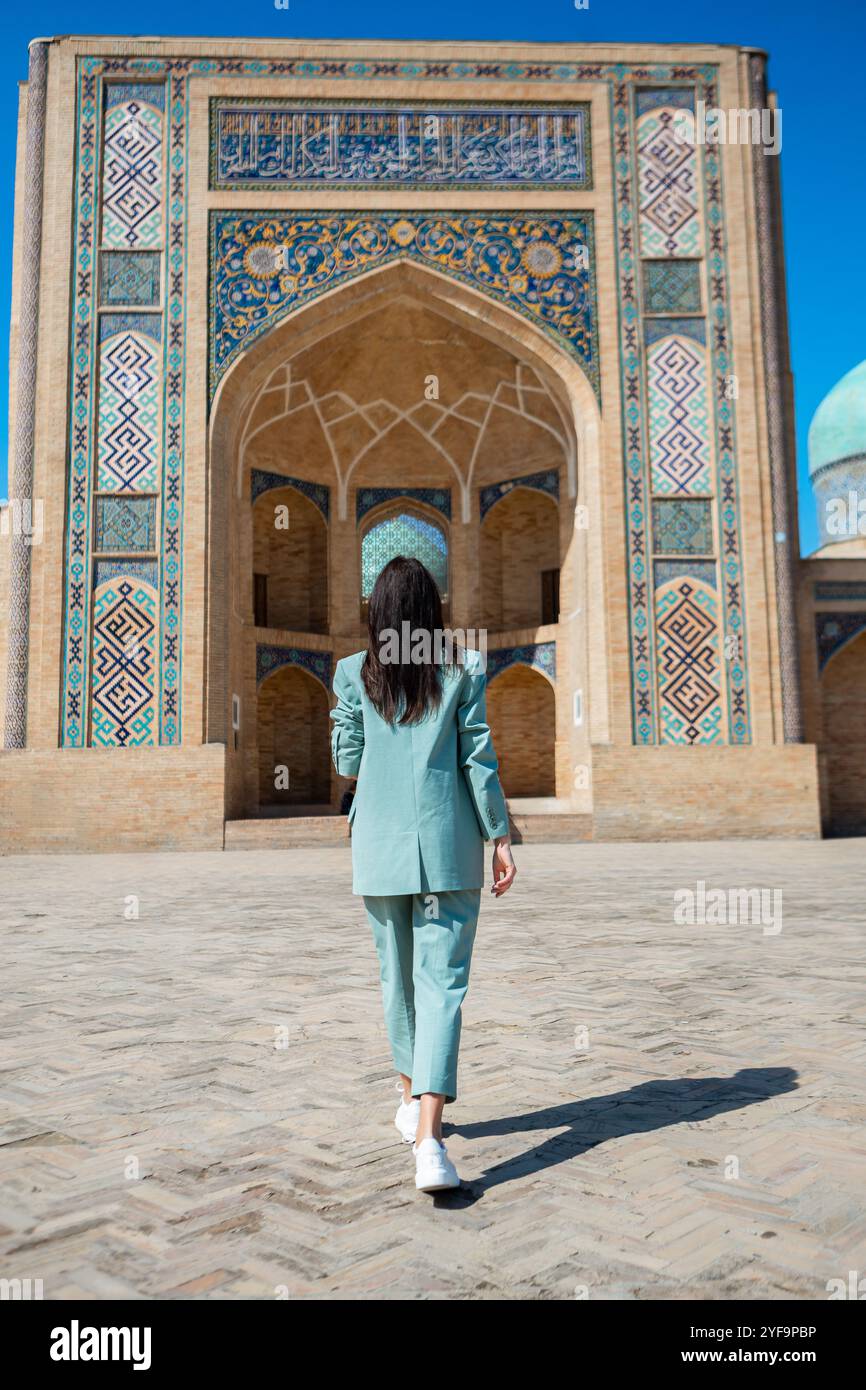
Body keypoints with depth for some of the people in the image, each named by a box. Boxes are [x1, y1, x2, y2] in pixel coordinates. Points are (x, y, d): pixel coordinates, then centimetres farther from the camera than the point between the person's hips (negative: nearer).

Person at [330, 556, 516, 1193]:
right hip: (448, 843, -2)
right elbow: (479, 761, -3)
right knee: (443, 982, -2)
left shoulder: (355, 674, 0)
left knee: (398, 976, 18)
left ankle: (413, 1098, 34)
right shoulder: (463, 670, -2)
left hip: (380, 844, 2)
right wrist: (500, 837, 3)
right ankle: (429, 1136, -12)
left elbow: (346, 761, 4)